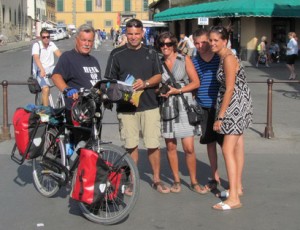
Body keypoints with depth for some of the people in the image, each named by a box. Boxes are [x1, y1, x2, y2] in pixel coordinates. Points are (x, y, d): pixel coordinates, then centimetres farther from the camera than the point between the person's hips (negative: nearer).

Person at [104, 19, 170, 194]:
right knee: (131, 145, 7)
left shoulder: (151, 53, 8)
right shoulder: (117, 54, 4)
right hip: (126, 107, 0)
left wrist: (145, 83, -12)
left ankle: (157, 179, 17)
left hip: (150, 105, 1)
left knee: (153, 144, 2)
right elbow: (110, 80, 5)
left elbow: (159, 76, 7)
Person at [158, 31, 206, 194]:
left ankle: (194, 182, 9)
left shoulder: (184, 60, 1)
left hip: (184, 106, -2)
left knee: (189, 148, -5)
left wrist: (177, 90, -12)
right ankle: (176, 180, 20)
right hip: (166, 106, 3)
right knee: (170, 146, 6)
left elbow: (196, 82, -3)